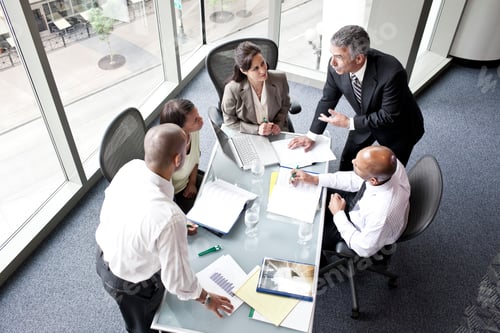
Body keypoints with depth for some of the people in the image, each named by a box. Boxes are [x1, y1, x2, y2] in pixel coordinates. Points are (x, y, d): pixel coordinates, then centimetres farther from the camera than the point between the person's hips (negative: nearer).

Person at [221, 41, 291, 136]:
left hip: (277, 134, 1)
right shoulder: (232, 89, -20)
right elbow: (229, 121, -6)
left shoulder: (280, 78, -10)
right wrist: (256, 129, -16)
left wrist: (278, 124, -6)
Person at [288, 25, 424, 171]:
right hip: (365, 120, 4)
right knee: (347, 161, 17)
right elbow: (328, 100, -8)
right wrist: (311, 135, -4)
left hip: (397, 127, -4)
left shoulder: (391, 73, -40)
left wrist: (349, 123, -28)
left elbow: (389, 116, -28)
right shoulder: (336, 66, -25)